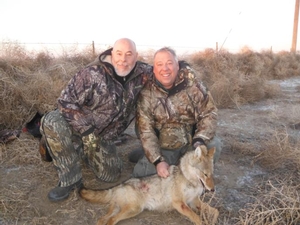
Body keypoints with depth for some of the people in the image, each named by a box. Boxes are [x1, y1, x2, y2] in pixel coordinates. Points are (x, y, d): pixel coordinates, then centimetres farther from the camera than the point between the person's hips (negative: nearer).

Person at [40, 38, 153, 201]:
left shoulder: (142, 73, -12)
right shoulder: (93, 73, -26)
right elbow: (66, 101, -24)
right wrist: (86, 130, -29)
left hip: (103, 136, 4)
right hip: (78, 127, -4)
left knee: (111, 175, 4)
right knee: (52, 122, -35)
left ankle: (84, 152, 32)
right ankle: (70, 179, -18)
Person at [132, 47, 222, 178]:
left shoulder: (191, 82, -12)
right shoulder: (146, 92, -13)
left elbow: (209, 112, -9)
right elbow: (145, 130, -15)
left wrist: (200, 141, -25)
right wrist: (158, 161, -24)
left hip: (192, 142, 1)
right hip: (163, 148, 0)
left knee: (214, 145, -25)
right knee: (140, 173, -15)